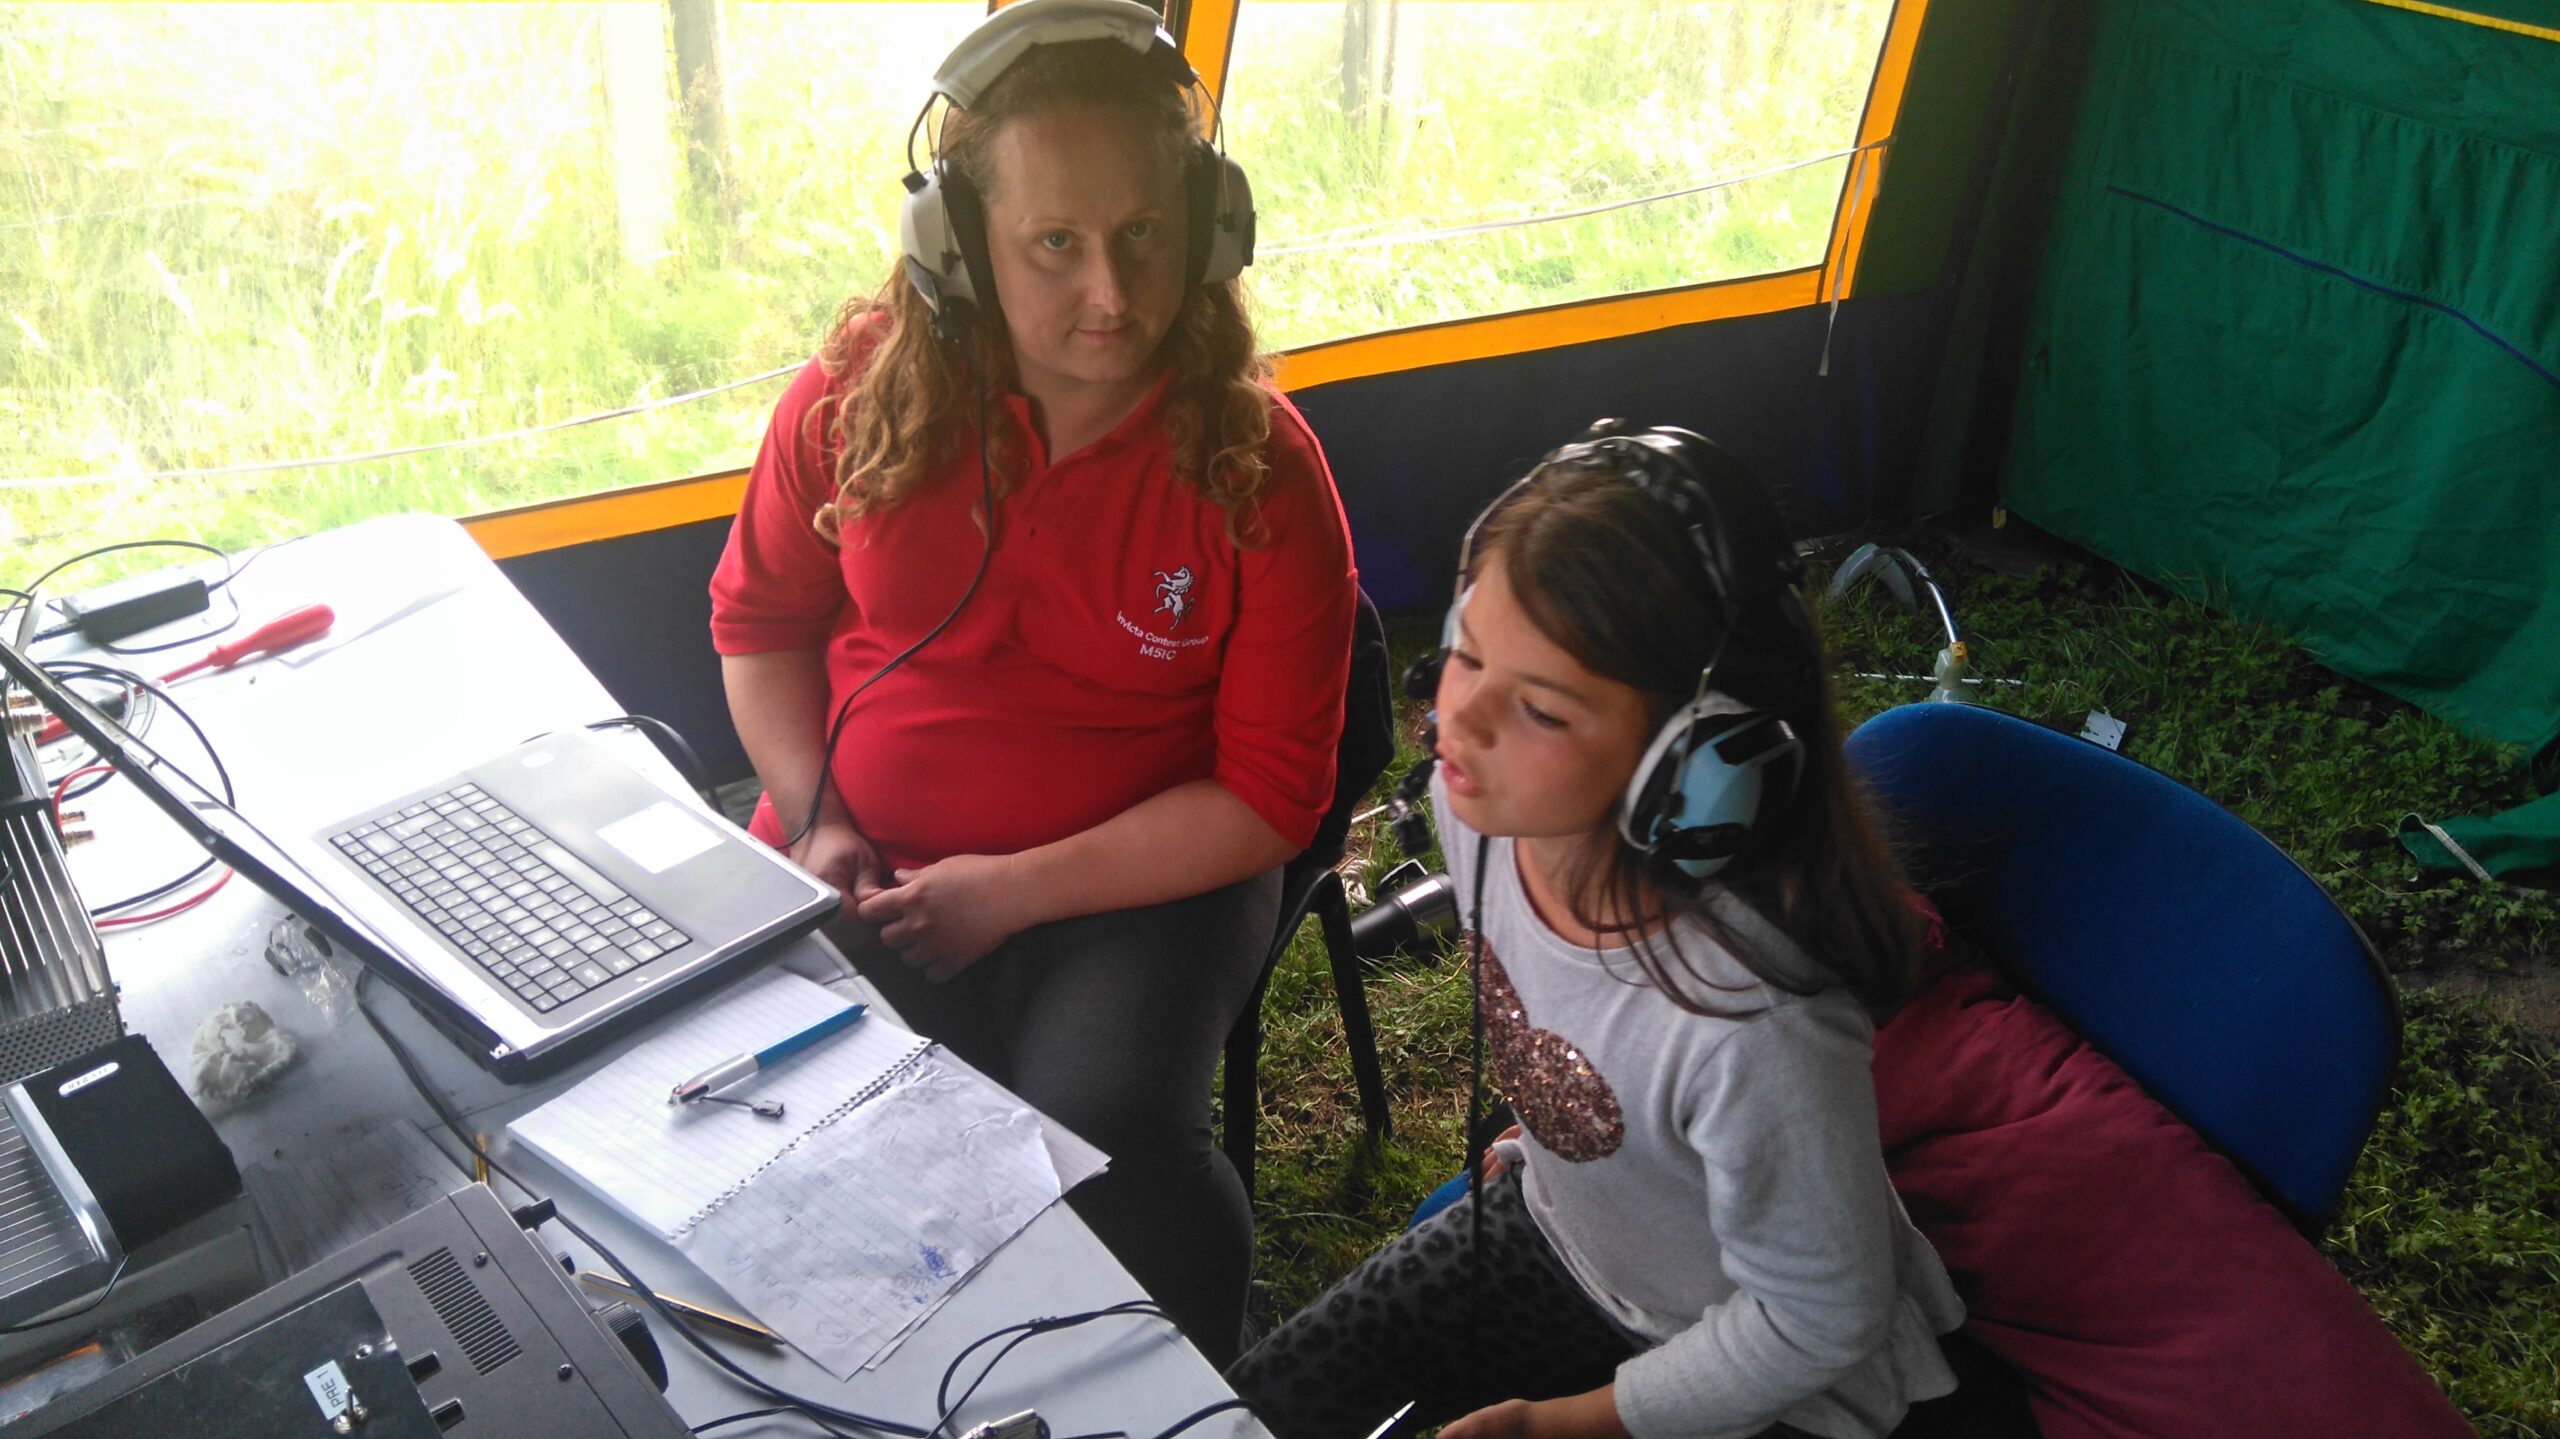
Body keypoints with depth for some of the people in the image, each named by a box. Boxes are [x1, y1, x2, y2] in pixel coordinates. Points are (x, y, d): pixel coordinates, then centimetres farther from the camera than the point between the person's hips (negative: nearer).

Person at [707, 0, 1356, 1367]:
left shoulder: (1258, 467, -13)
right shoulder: (861, 394, -5)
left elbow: (1271, 795, -11)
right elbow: (761, 617, 11)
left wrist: (1021, 889, -18)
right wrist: (817, 821, -4)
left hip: (1144, 879, -2)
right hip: (871, 864, 3)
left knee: (1104, 1132, -26)